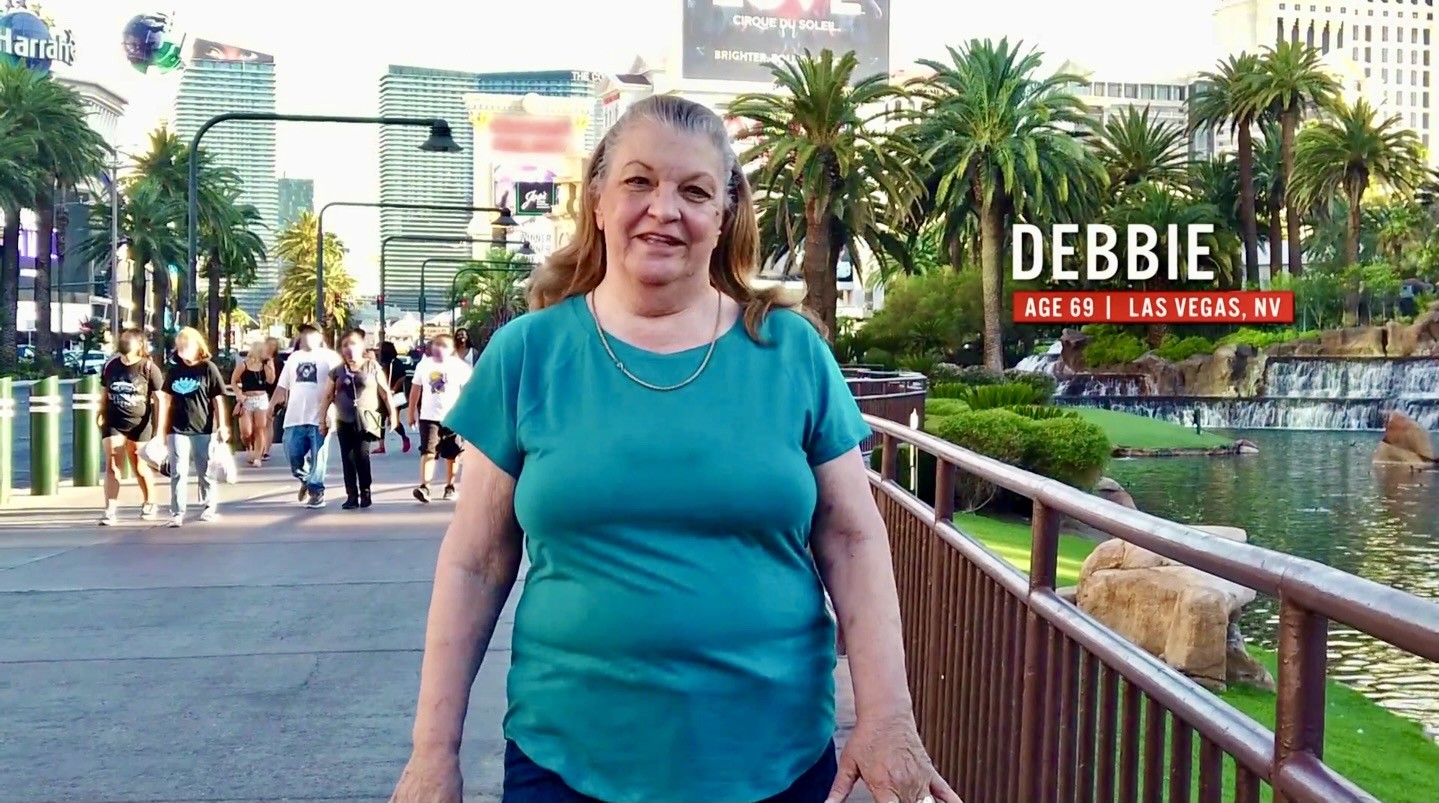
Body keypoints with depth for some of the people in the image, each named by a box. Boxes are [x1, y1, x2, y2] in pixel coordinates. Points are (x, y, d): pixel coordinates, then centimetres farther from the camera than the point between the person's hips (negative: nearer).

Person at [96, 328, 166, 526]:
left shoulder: (148, 368, -11)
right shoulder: (110, 366, -1)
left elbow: (160, 399, -9)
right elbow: (105, 394, 13)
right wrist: (101, 415, 7)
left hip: (139, 424, -2)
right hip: (113, 423, 2)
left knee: (141, 468, 11)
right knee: (112, 466, -6)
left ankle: (149, 503, 32)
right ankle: (111, 511, -8)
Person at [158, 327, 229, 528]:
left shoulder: (208, 369, -3)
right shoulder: (174, 371, 9)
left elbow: (218, 400, -3)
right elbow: (169, 402, 14)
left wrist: (222, 426, -7)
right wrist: (164, 430, 13)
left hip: (204, 430, -3)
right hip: (178, 431, 3)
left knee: (206, 472, 7)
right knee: (178, 472, -2)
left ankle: (209, 508, 21)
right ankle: (177, 513, -1)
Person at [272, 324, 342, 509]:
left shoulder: (329, 357, -1)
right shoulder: (294, 358, 17)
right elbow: (282, 387, 19)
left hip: (319, 417, -5)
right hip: (294, 417, 5)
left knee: (317, 457, -1)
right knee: (293, 454, 3)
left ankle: (316, 491, 10)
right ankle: (306, 480, 28)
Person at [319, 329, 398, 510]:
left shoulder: (372, 367, 2)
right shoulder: (337, 371, 8)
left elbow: (385, 393, 1)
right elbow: (328, 397, 10)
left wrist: (392, 414, -3)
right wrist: (322, 420, 7)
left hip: (365, 419, -3)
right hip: (344, 421, 3)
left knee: (361, 455, -13)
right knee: (348, 458, 2)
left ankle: (365, 492, 2)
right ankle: (351, 495, 8)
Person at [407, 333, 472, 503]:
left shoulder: (460, 366, -5)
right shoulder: (424, 365, 6)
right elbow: (415, 389, 12)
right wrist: (411, 413, 12)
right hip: (429, 417, 1)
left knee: (452, 455, 8)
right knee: (428, 452, -11)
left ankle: (450, 487, 22)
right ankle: (424, 487, -17)